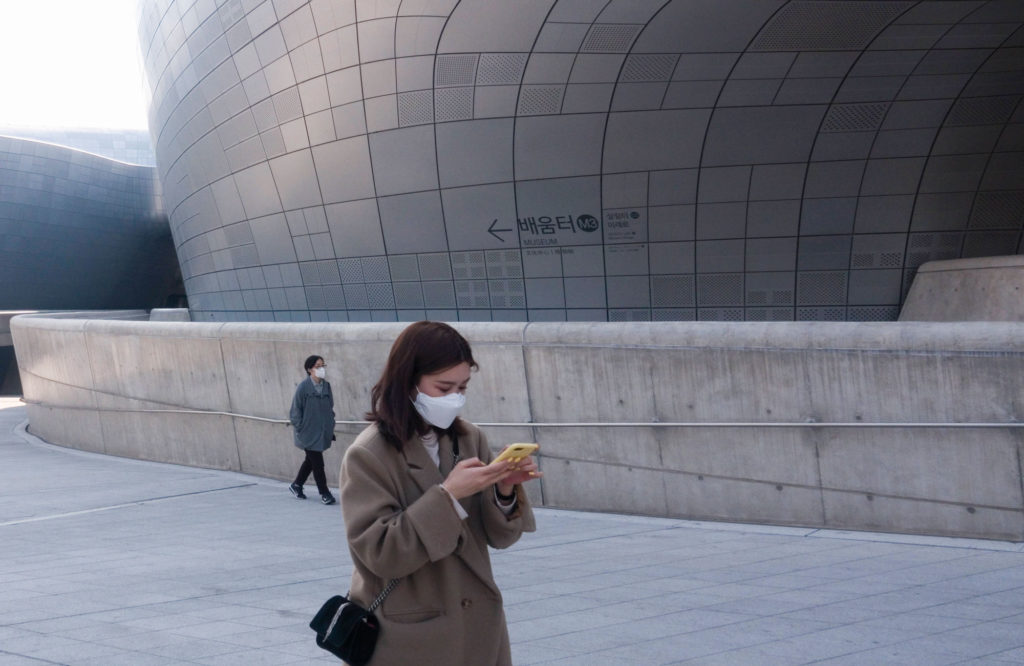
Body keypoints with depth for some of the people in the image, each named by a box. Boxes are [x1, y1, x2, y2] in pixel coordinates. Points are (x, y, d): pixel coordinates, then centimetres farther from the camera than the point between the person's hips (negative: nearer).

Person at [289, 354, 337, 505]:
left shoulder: (326, 385, 4)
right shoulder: (303, 387, -13)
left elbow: (330, 407, 13)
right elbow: (296, 409, -9)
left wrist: (331, 427, 11)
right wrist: (300, 428, -10)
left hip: (323, 433, 6)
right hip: (309, 433, -6)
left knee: (311, 460, 18)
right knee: (317, 463, -2)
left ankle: (297, 485, 36)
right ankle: (324, 492, 7)